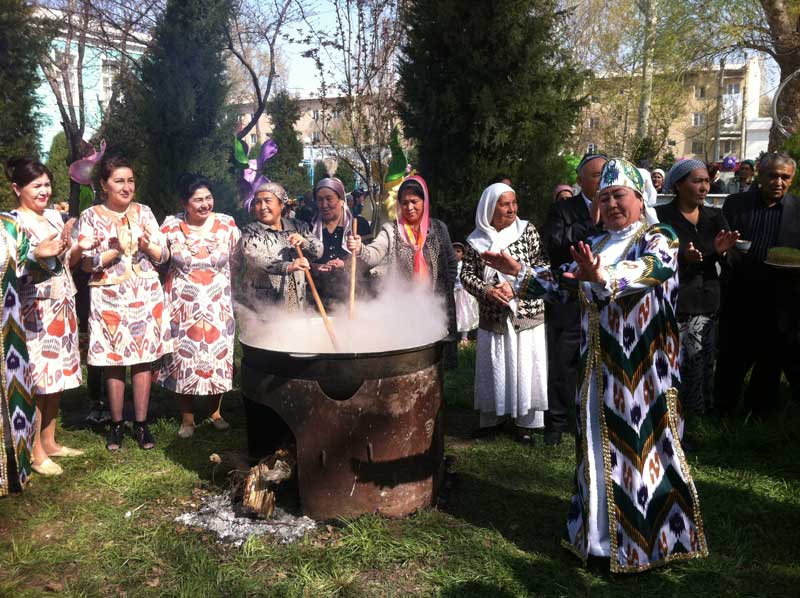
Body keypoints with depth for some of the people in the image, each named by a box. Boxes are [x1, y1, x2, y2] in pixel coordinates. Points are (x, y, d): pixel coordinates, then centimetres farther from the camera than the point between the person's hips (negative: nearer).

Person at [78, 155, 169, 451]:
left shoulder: (143, 211, 7)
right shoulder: (91, 216, 0)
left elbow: (164, 255, 6)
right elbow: (87, 262, -6)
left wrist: (148, 245, -14)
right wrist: (116, 250, -18)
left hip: (145, 295, 2)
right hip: (110, 298, -2)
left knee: (144, 358, 4)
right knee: (113, 360, 4)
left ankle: (141, 423, 15)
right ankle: (116, 424, 19)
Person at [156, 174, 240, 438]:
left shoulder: (227, 224, -3)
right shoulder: (171, 226, -5)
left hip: (218, 305, 1)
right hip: (182, 306, -1)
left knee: (218, 356, 8)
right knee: (184, 359, 5)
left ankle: (215, 412, 28)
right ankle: (187, 418, 21)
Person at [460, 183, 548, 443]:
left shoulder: (526, 230, 0)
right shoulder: (476, 240, 3)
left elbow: (541, 265, -3)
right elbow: (467, 274, 3)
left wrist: (516, 286, -15)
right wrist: (486, 290, -14)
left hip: (527, 312, -1)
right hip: (492, 316, 2)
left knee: (525, 365, 2)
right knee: (492, 367, 10)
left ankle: (526, 422, 17)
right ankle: (492, 418, 26)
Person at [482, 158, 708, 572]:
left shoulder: (658, 238, -7)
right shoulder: (596, 246, 13)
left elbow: (651, 269, -29)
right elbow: (561, 284, 18)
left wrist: (602, 276, -48)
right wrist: (519, 271, 6)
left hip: (641, 363, -6)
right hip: (600, 361, 6)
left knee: (641, 444, 0)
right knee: (601, 443, 13)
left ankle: (647, 536, 15)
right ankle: (602, 528, 28)